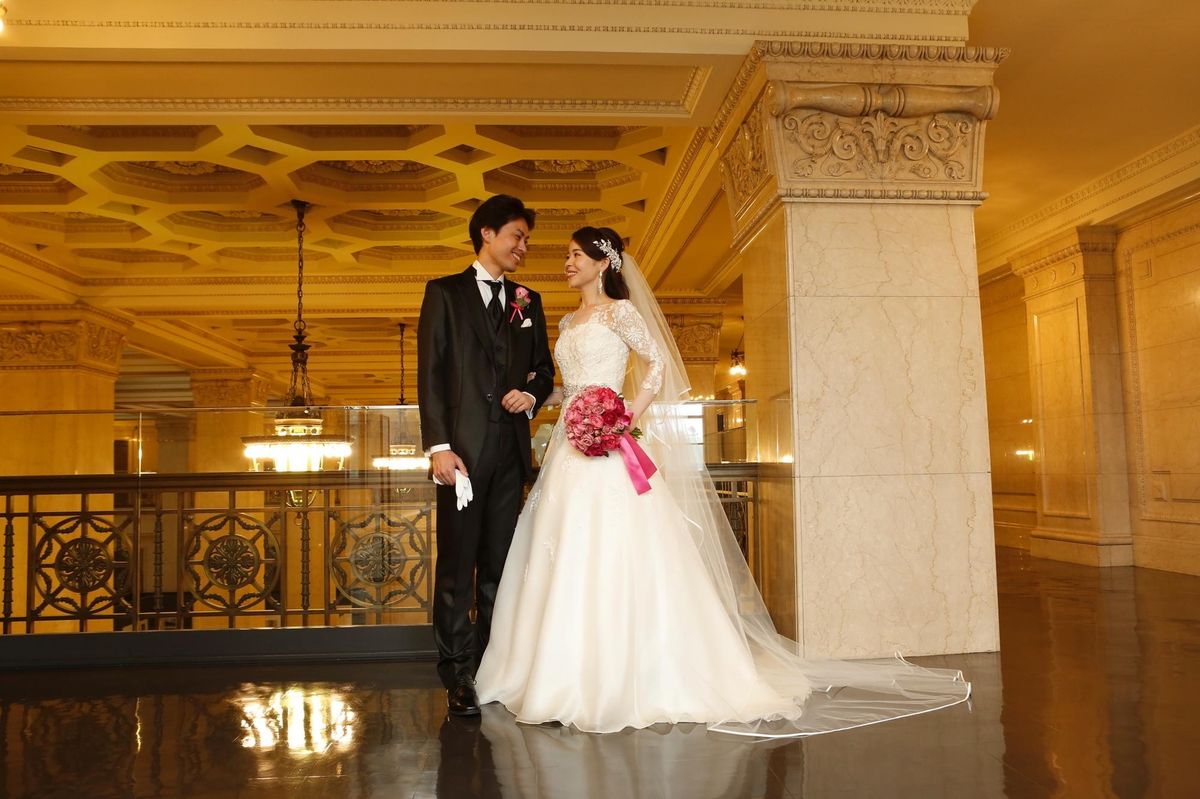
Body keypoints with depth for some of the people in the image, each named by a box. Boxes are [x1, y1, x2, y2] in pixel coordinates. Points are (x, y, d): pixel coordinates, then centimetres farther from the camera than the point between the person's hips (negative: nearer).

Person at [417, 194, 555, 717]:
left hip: (511, 448, 4)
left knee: (500, 563, 8)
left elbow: (545, 370, 19)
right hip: (463, 445, -4)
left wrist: (532, 394, -5)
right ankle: (458, 676, 7)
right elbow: (430, 373, -3)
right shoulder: (444, 293, 6)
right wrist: (438, 445, -13)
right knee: (457, 564, -1)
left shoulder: (528, 302, 18)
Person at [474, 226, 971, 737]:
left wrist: (631, 413, -18)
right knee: (567, 563, 6)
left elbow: (660, 362, -9)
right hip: (571, 450, 8)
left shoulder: (619, 311, -2)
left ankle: (631, 679, 2)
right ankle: (576, 677, 15)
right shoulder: (569, 322, 20)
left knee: (616, 560, -8)